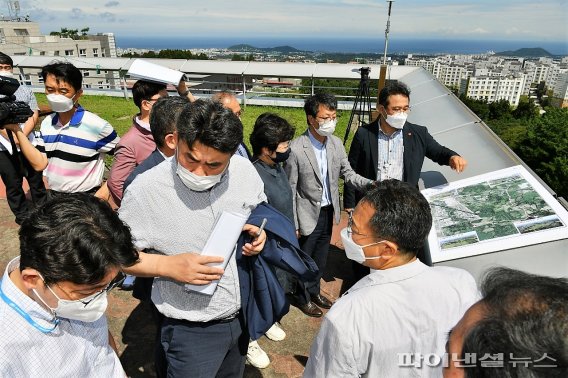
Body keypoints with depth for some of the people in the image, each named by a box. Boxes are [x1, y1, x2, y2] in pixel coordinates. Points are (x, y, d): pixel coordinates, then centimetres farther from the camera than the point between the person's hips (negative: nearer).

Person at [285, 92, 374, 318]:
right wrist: (293, 224, -12)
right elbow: (290, 189, -16)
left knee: (321, 258, 24)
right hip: (308, 215, -6)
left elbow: (347, 173, 4)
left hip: (329, 212, 6)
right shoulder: (296, 149, -22)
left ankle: (314, 290, 49)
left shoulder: (336, 143, -4)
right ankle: (302, 297, 40)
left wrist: (370, 184, -14)